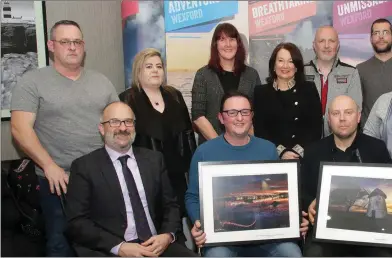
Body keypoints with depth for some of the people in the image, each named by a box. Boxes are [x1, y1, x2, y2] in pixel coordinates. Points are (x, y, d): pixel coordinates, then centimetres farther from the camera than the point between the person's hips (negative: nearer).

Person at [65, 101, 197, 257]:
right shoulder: (84, 166, 1)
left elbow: (170, 206, 14)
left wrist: (167, 235, -6)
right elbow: (76, 222, -3)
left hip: (157, 245, 4)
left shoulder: (154, 159, 12)